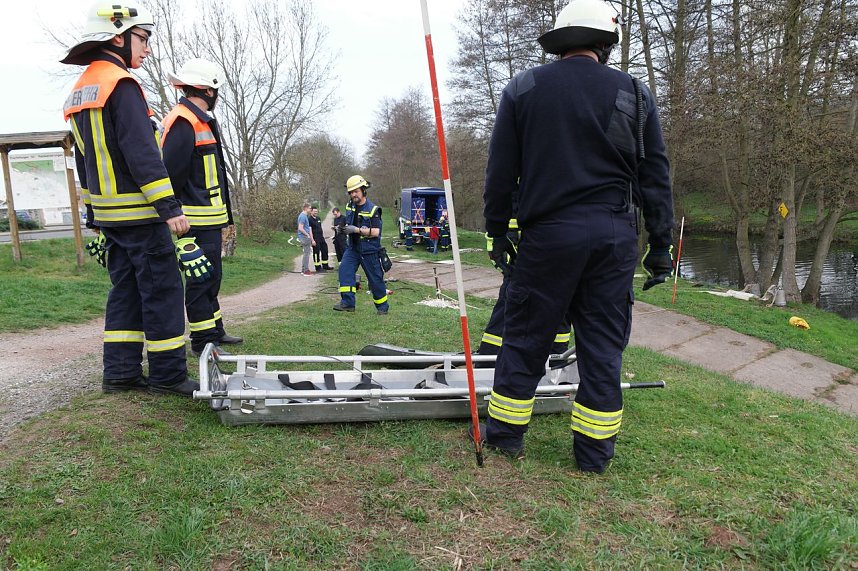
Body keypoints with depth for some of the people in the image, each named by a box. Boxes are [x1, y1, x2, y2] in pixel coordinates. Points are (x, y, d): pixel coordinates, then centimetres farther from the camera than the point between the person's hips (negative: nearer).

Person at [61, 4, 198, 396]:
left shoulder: (81, 91, 18)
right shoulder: (122, 85, -13)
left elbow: (84, 160, 21)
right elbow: (142, 154, -21)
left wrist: (93, 213, 24)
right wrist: (170, 207, -22)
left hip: (108, 213, 9)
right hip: (139, 213, -9)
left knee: (126, 290, 13)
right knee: (163, 291, -3)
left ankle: (120, 372, 17)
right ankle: (168, 374, 2)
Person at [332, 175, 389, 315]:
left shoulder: (372, 209, -14)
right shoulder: (350, 207, 6)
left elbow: (375, 232, -20)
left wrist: (356, 229, -26)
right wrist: (343, 228, 0)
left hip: (369, 250, -5)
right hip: (352, 248, 5)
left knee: (375, 279, 4)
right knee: (345, 270, -16)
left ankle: (382, 306, 20)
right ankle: (348, 302, -15)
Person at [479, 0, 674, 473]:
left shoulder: (523, 88, 3)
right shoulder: (635, 94, 6)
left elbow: (500, 172, 3)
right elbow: (655, 177, 6)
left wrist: (497, 233, 11)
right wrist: (660, 245, 11)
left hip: (548, 234, -1)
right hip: (615, 237, 1)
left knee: (525, 336, 11)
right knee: (602, 345, 9)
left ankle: (505, 433, 22)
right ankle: (594, 450, 18)